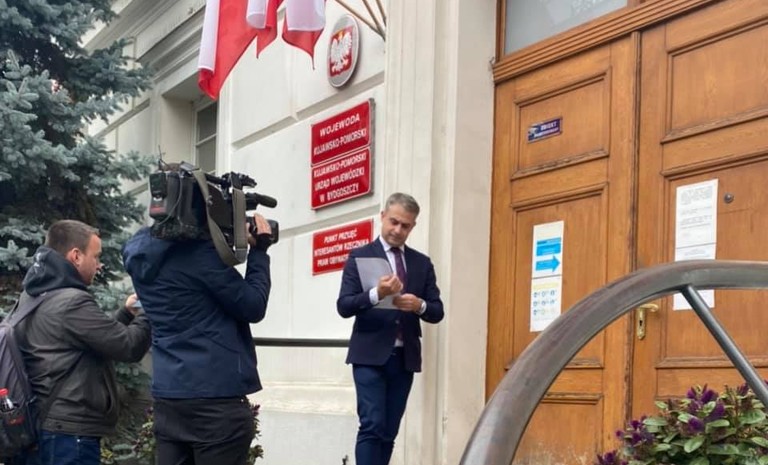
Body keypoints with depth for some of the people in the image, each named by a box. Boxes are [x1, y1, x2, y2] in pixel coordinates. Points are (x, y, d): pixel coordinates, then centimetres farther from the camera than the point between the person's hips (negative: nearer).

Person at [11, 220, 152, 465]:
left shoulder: (32, 296, 12)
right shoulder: (72, 302, -18)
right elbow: (130, 347, -15)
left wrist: (127, 313, 16)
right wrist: (148, 312, 0)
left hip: (37, 428, 10)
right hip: (69, 433, -10)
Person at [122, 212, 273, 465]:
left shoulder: (141, 254, 8)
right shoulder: (199, 250, -17)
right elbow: (253, 307, -10)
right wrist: (259, 251, 1)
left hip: (168, 395, 8)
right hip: (216, 396, -7)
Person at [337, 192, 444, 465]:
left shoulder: (422, 263, 11)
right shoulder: (360, 256, -1)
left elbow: (437, 312, 8)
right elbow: (344, 307, -9)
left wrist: (419, 305, -15)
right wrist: (376, 293, -26)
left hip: (405, 358, 4)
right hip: (371, 356, -4)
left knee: (389, 432, 7)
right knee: (372, 427, -12)